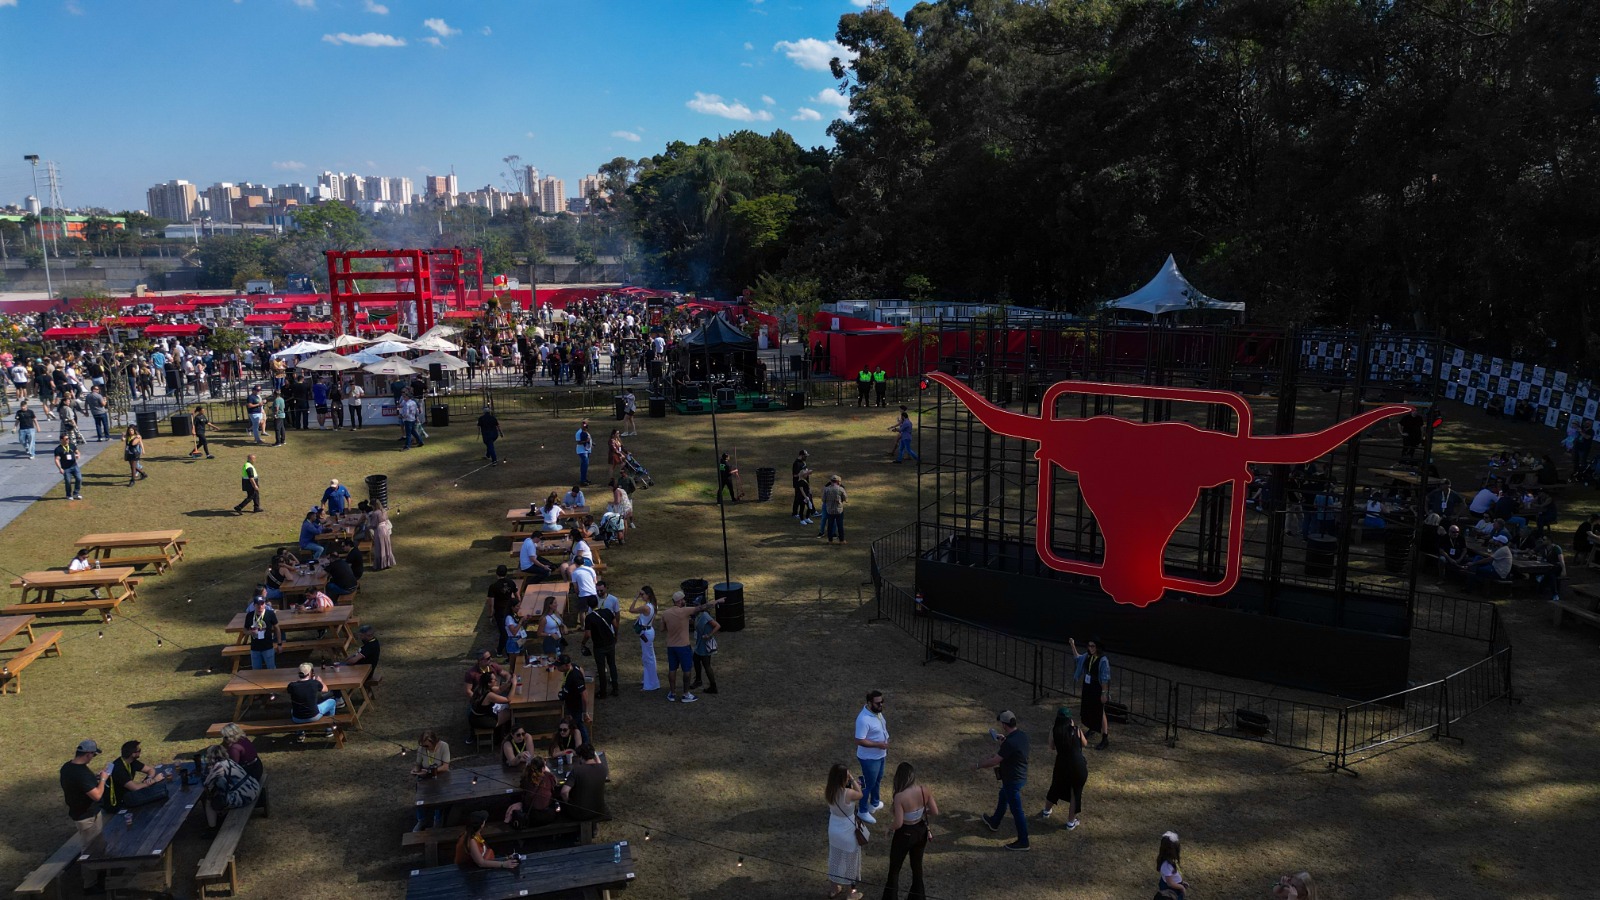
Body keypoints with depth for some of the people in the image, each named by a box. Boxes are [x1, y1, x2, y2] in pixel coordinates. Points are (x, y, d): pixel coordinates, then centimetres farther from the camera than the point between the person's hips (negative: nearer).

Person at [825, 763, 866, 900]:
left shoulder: (828, 792, -13)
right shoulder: (848, 793, -31)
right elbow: (860, 794, -9)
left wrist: (851, 784, 8)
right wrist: (853, 780, -9)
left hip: (833, 829, 6)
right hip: (847, 832, -6)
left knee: (835, 859, 25)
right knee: (848, 862, 15)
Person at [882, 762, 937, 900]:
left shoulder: (900, 797, -31)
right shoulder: (924, 790, -16)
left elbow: (898, 824, -29)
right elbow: (935, 812, -6)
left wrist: (893, 808, -11)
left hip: (905, 834, -5)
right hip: (921, 831, 5)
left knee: (894, 868, 19)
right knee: (917, 865, 27)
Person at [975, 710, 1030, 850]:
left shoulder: (1009, 742, -32)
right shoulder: (1022, 735, -5)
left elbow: (995, 761, -26)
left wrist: (978, 765, -12)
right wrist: (1004, 741, 10)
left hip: (1013, 780, -10)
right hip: (1021, 775, 10)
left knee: (1016, 810, 5)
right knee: (1003, 798, 30)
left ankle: (1023, 842, 18)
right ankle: (994, 822, 51)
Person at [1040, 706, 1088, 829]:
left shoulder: (1054, 731, -8)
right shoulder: (1076, 730, -10)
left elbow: (1052, 747, 5)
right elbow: (1085, 744, 7)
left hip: (1062, 765, 2)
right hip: (1078, 766, -2)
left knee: (1055, 787, 26)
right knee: (1075, 793, 15)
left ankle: (1046, 811, 46)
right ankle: (1071, 822, 25)